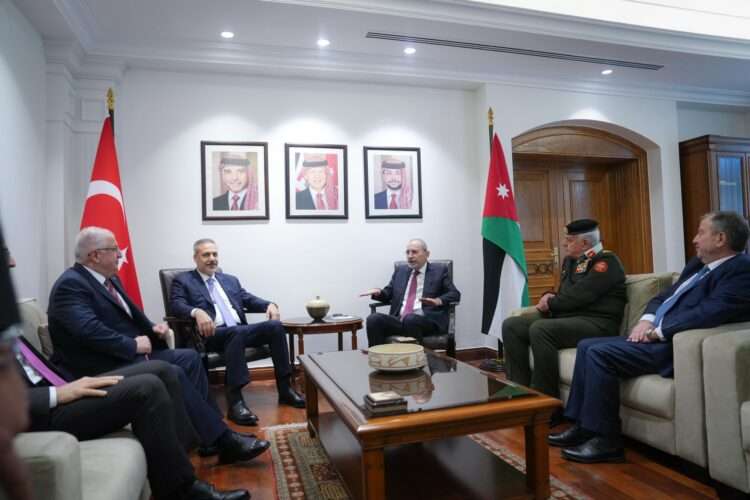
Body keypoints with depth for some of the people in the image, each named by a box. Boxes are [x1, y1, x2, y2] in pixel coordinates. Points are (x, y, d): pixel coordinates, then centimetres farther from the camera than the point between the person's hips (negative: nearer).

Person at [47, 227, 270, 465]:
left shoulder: (110, 278, 14)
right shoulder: (70, 285, -15)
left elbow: (129, 316, 22)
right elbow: (89, 330, -28)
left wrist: (151, 329, 2)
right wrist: (134, 345, -20)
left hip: (129, 354, 10)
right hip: (104, 368, -10)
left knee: (189, 358, -3)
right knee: (172, 374, -26)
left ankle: (212, 435, -4)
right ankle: (222, 441, -18)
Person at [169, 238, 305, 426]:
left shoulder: (230, 280, 26)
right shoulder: (183, 280, 11)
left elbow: (250, 300, 17)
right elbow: (176, 305, -6)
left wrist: (269, 304, -5)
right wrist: (197, 312, -29)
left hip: (240, 331, 5)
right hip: (212, 334, -5)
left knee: (275, 325, -21)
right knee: (237, 332, -38)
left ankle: (285, 389, -15)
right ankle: (235, 401, -38)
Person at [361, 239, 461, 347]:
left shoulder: (439, 270, 9)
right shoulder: (400, 271, 22)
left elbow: (455, 294, 2)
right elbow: (388, 293, 23)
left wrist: (438, 300, -20)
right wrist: (378, 292, -1)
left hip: (428, 321, -4)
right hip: (399, 320, 4)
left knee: (410, 319, -37)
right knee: (373, 318, -24)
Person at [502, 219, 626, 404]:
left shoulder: (606, 261, -7)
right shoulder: (570, 260, 19)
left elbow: (579, 296, -19)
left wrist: (550, 303, -5)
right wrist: (549, 297, 4)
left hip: (596, 323, -9)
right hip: (567, 318, 9)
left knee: (540, 329, -33)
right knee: (511, 325, -6)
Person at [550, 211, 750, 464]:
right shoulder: (698, 263, 18)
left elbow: (710, 312, -24)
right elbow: (665, 296, 20)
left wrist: (658, 331, -18)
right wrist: (647, 320, 0)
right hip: (655, 337, 10)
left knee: (599, 353, -23)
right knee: (586, 346, 2)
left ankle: (606, 440, -12)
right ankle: (583, 426, 6)